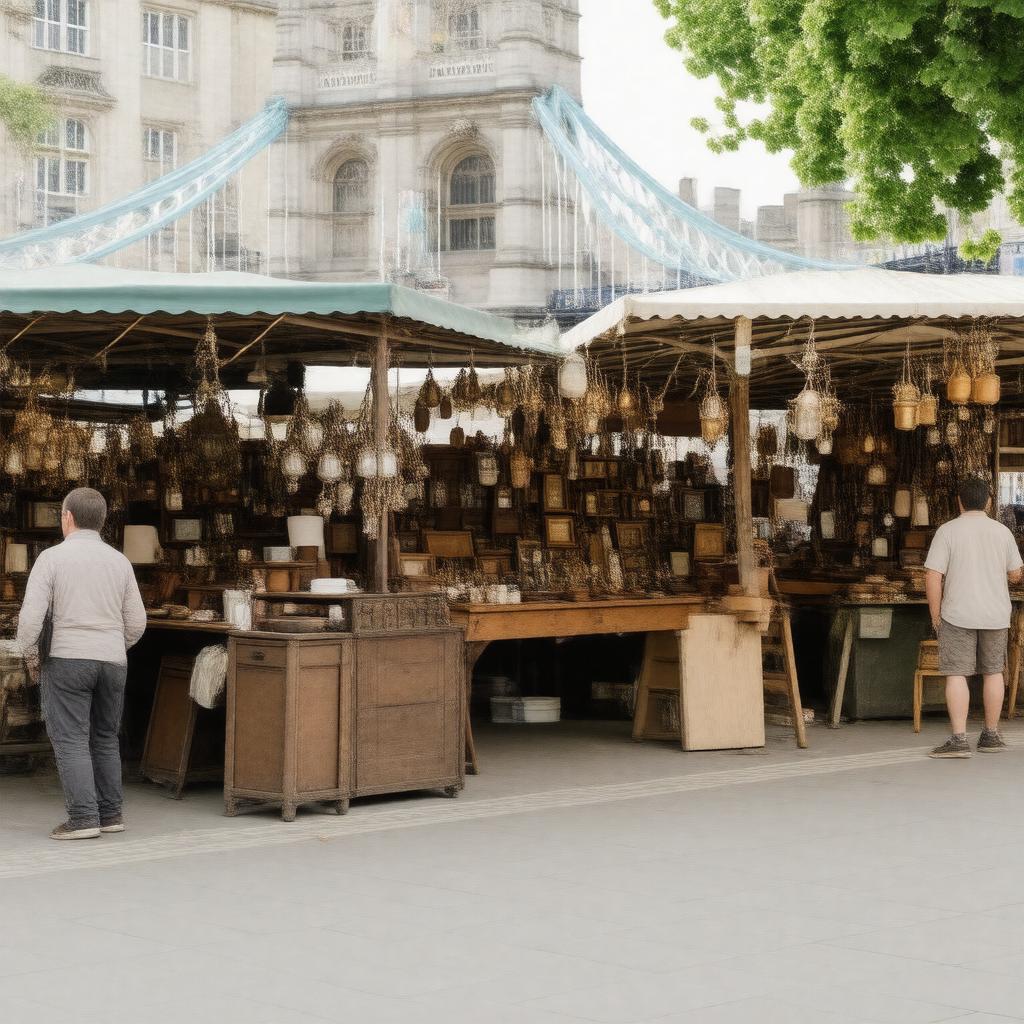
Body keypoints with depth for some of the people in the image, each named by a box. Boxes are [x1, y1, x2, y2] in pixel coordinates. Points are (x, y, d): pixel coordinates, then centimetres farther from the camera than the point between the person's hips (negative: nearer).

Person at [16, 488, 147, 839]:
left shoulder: (51, 558, -7)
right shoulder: (119, 562, 6)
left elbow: (31, 616, -14)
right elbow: (136, 623, 7)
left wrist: (30, 657, 2)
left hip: (67, 661, -5)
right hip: (112, 663, 5)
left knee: (70, 741, -3)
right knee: (104, 739, 15)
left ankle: (83, 818, -12)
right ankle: (110, 814, 12)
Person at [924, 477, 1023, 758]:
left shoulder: (948, 531, -7)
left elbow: (933, 576, -12)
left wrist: (935, 615, -3)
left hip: (958, 614, -3)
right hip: (996, 615, 3)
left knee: (957, 674, -3)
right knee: (993, 672, 13)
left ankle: (959, 740, -11)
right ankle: (991, 736, 18)